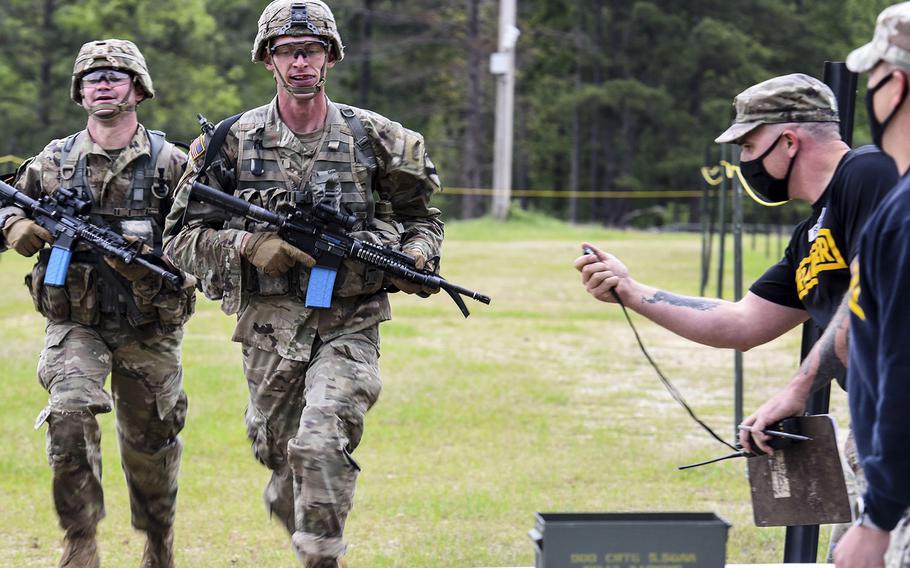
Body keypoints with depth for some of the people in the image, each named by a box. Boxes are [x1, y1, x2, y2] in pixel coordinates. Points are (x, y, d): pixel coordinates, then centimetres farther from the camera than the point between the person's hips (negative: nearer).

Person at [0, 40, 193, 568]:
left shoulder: (170, 163, -2)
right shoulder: (53, 161, 3)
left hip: (150, 329, 0)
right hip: (77, 322, 0)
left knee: (150, 441, 12)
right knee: (70, 416, -24)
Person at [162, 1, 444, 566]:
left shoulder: (374, 138, 3)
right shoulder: (233, 142, 2)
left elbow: (421, 215, 18)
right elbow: (182, 238, 3)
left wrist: (418, 258, -4)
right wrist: (247, 245, -14)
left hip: (349, 325, -2)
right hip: (269, 325, 2)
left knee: (321, 447, -22)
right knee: (280, 453, 11)